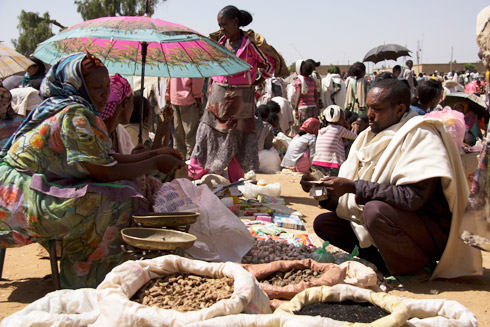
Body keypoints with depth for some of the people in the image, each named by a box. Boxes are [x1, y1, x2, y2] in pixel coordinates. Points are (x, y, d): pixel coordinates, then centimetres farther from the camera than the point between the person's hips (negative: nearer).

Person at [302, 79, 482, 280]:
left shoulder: (421, 135, -16)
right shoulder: (372, 137, 6)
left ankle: (415, 269, -10)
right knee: (323, 223, 0)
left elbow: (413, 197, -29)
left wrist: (354, 186, -26)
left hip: (432, 231, -7)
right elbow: (344, 201, 9)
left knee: (376, 209, -34)